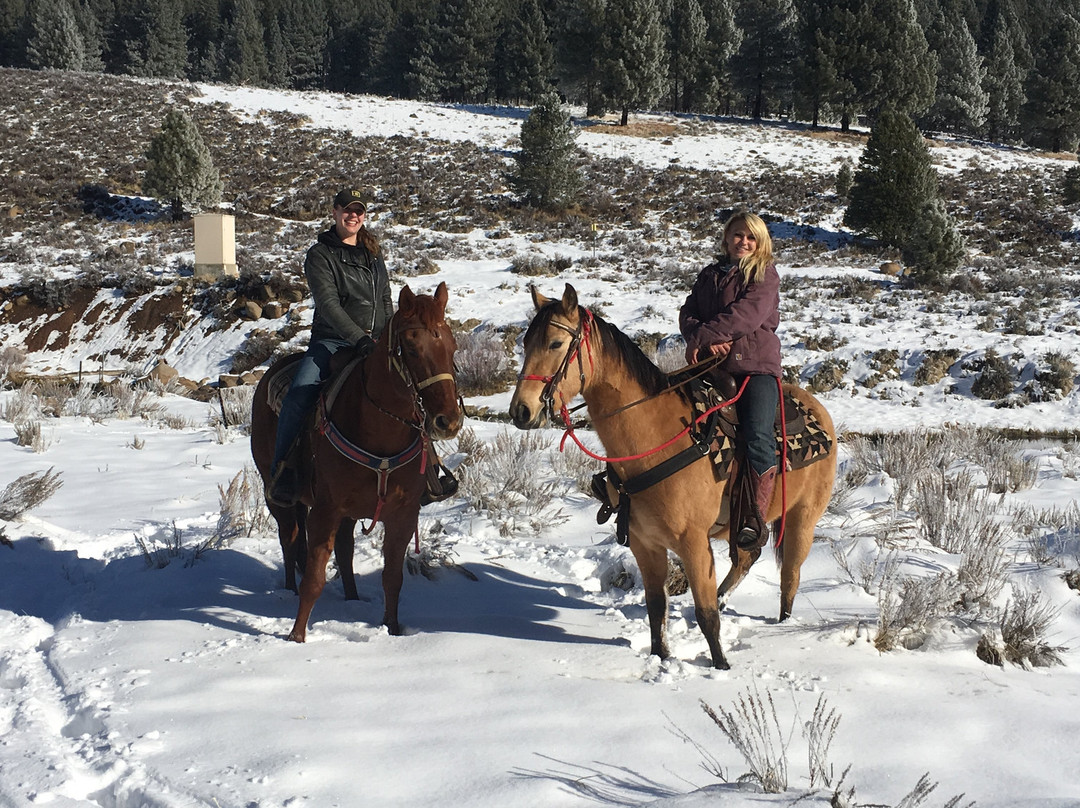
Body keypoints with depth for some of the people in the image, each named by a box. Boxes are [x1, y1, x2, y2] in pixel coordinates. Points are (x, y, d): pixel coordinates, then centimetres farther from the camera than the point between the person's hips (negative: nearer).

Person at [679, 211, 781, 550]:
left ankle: (754, 517, -17)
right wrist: (707, 341, -11)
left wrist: (702, 337, -14)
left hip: (756, 366, -5)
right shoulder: (709, 276, 21)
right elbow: (688, 313, 10)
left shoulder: (765, 275, 5)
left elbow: (747, 314, -11)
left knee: (757, 436, -23)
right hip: (711, 366, 5)